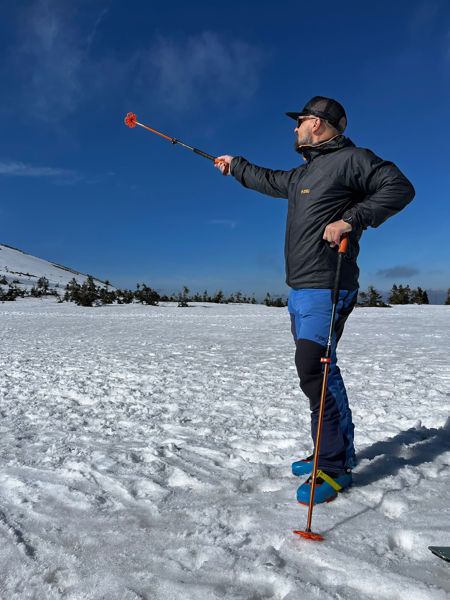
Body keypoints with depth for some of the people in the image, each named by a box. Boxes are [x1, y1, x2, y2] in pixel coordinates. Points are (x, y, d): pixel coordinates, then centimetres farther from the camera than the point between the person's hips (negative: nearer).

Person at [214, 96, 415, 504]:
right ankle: (339, 452, 20)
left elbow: (399, 187, -10)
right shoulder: (304, 173, 24)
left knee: (313, 367, -16)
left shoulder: (351, 159, -2)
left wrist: (351, 219, -20)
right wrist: (236, 166, 50)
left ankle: (334, 465, -5)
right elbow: (269, 181, 39)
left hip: (326, 288, -9)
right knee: (320, 370, 10)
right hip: (300, 290, 9)